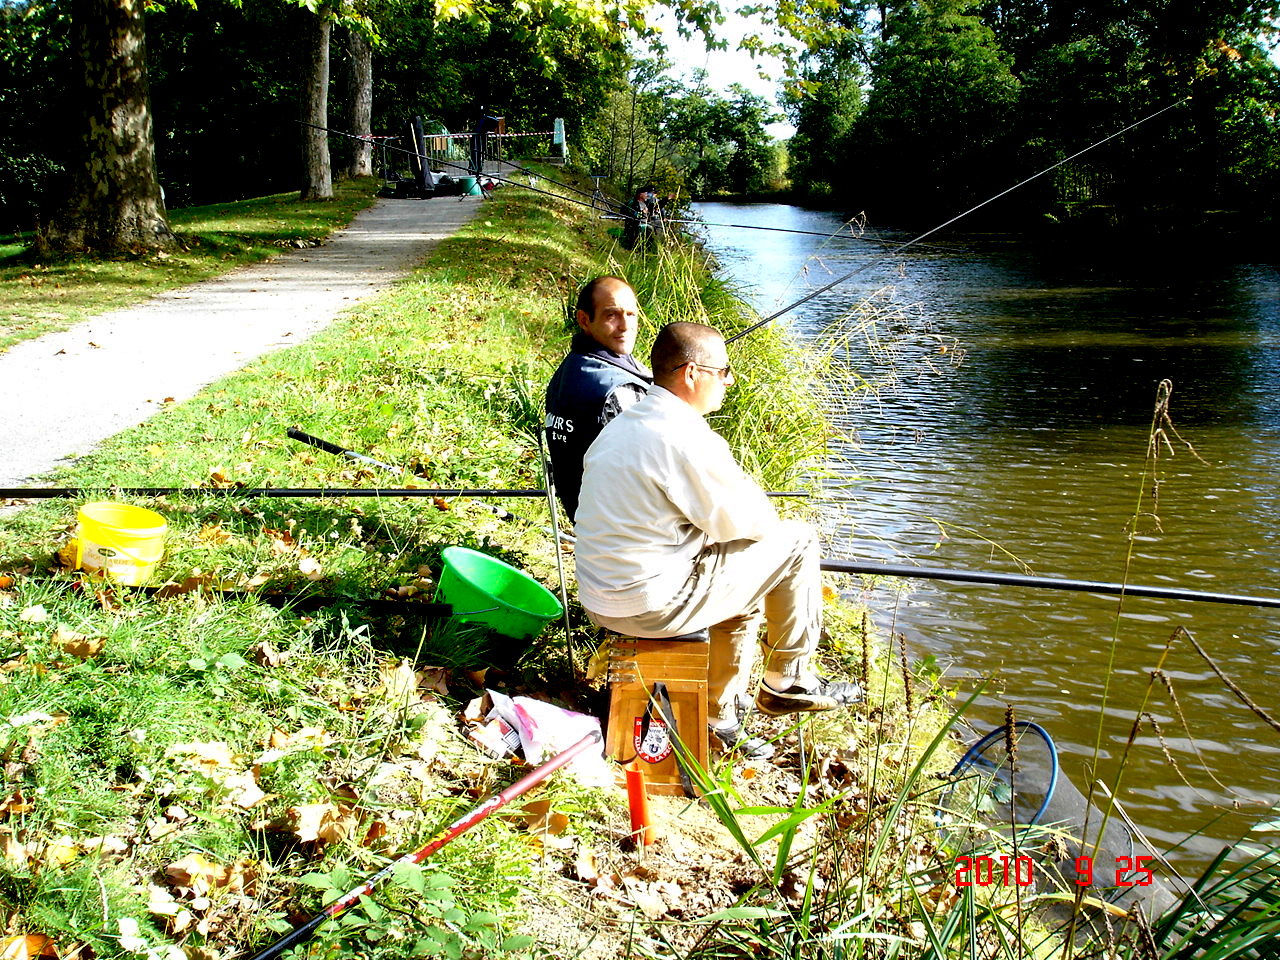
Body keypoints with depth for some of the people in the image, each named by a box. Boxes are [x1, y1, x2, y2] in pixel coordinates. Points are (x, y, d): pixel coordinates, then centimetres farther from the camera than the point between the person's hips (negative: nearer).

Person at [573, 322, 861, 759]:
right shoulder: (685, 436, -19)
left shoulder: (620, 425, 11)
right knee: (797, 542, 2)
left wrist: (736, 493, 15)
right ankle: (786, 683, 17)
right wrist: (752, 494, 9)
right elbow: (739, 521, -12)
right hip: (651, 605, -9)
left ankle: (719, 720, 32)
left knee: (742, 594, 29)